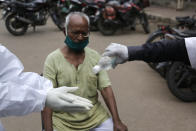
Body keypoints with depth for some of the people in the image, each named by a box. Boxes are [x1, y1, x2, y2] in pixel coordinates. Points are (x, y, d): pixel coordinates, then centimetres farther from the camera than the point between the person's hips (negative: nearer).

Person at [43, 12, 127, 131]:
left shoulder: (95, 56, 0)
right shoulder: (53, 59, -7)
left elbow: (106, 89, -4)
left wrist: (117, 121, -12)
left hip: (94, 115, 2)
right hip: (64, 119, -2)